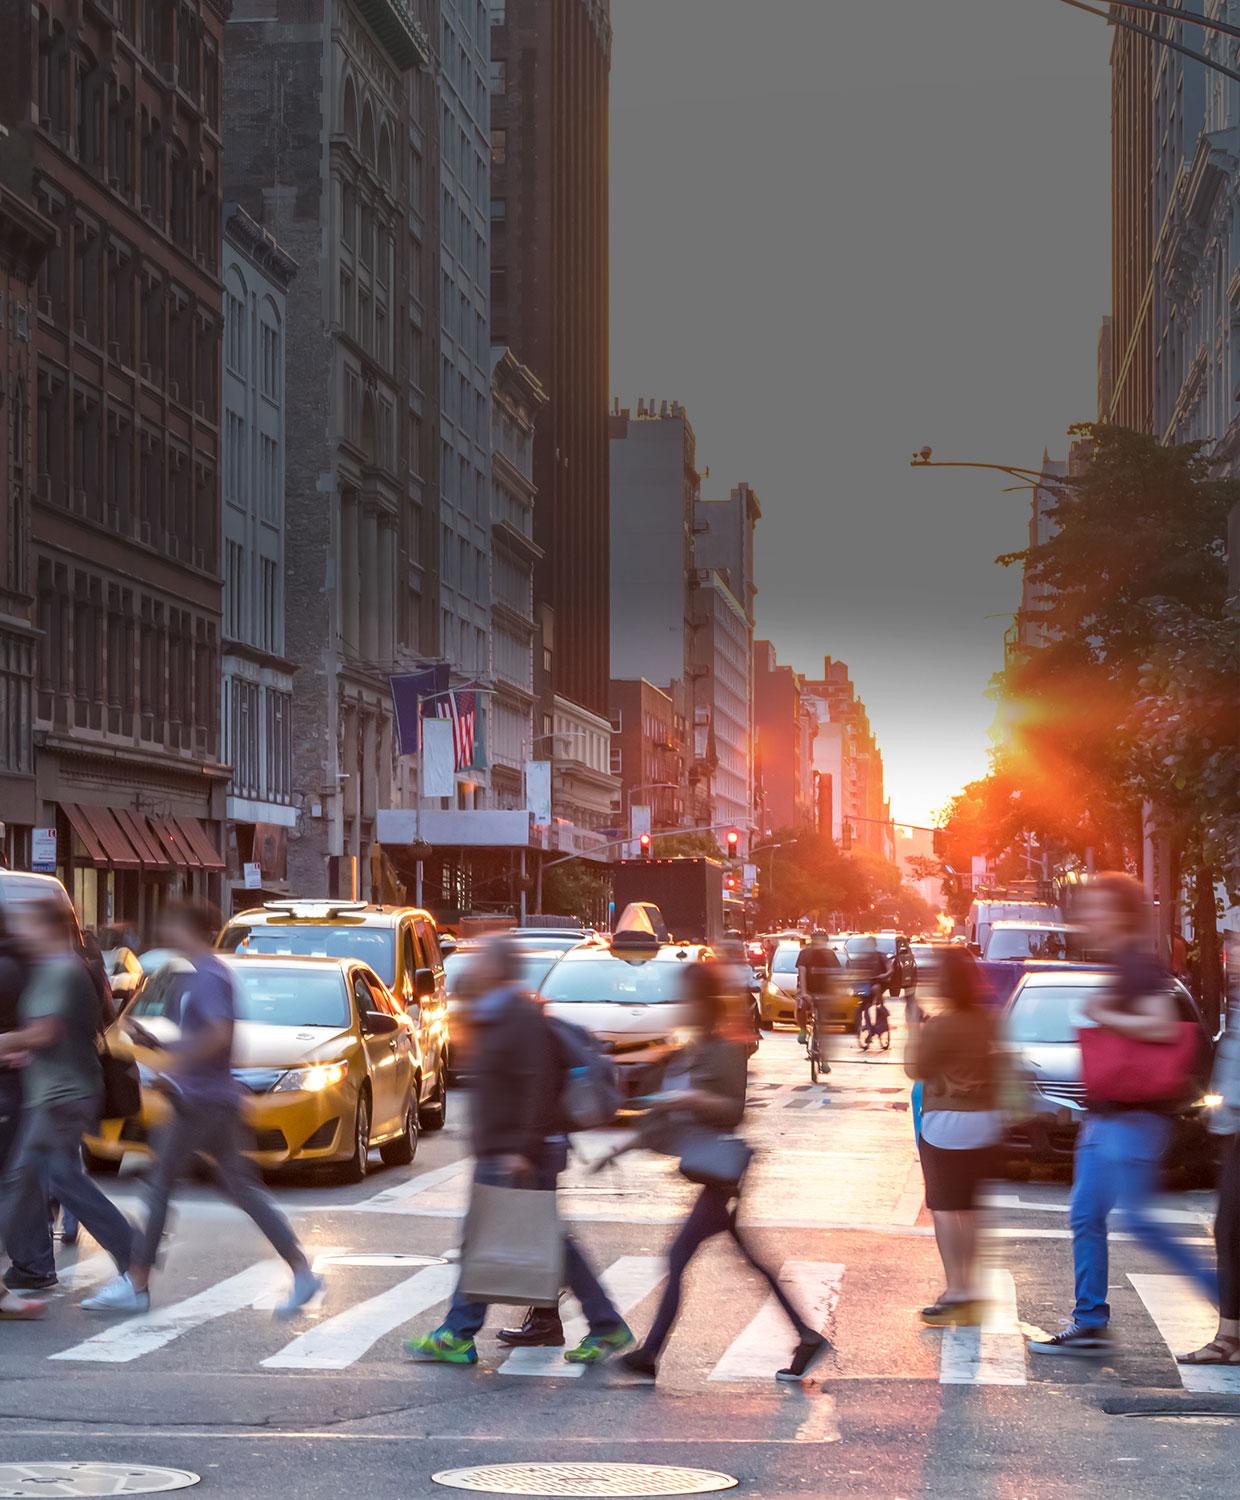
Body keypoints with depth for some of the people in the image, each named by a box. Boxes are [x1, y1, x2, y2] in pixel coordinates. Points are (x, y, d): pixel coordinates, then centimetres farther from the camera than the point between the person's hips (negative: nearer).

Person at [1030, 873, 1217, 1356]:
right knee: (1085, 1217, 7)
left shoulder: (1139, 963, -13)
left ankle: (1220, 1290, 0)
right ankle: (1089, 1322, 10)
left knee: (1138, 1218, -11)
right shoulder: (1120, 966, 18)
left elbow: (1162, 1026, -24)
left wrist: (1102, 1015, -16)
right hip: (1104, 1115, 10)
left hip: (1132, 1116, -10)